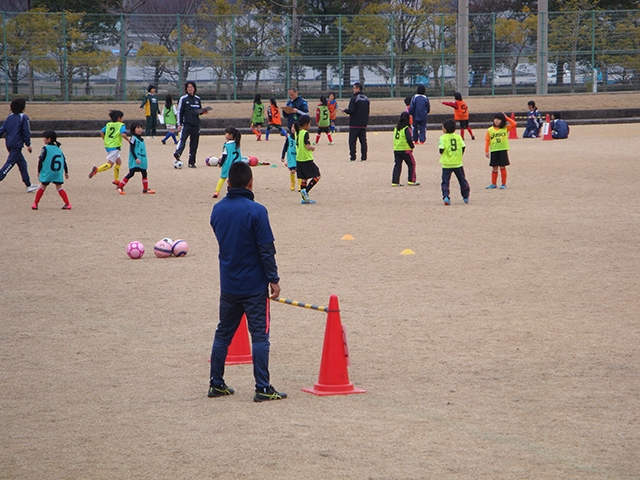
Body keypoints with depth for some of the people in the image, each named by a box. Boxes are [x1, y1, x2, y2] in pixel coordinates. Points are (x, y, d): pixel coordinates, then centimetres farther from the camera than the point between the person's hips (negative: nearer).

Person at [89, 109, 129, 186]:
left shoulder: (108, 124, 11)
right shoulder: (121, 125, -8)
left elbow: (101, 132, 7)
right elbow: (123, 134, -23)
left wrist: (105, 140, 17)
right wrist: (129, 141, -10)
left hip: (108, 145, 8)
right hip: (115, 147, -8)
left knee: (118, 162, 20)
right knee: (110, 164, -7)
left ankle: (116, 180, 22)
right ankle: (97, 169, -28)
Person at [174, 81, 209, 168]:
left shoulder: (197, 99, 13)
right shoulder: (183, 99, 0)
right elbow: (180, 112, -1)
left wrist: (203, 112, -1)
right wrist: (179, 124, -8)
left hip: (196, 125, 4)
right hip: (186, 124, -4)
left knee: (194, 144, 4)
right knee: (182, 139, -26)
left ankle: (191, 162, 9)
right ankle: (177, 153, -46)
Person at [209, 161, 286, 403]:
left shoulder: (217, 210, 2)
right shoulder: (255, 211, -16)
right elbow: (266, 249, -14)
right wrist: (273, 279, -8)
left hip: (228, 285, 5)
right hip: (254, 286, -5)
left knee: (223, 333, 16)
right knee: (260, 335, 0)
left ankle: (216, 384, 20)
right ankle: (262, 389, -2)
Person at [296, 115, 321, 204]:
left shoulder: (297, 133, 10)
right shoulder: (305, 133, -15)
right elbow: (308, 147, -21)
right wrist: (313, 147, -1)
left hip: (299, 159, 8)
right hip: (307, 160, -8)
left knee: (304, 178, 13)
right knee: (317, 176, -1)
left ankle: (304, 198, 12)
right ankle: (305, 190, -15)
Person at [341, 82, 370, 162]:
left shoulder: (354, 98, -13)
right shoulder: (366, 99, 8)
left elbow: (351, 110, -17)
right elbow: (367, 111, 12)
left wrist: (344, 110, 1)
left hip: (354, 124, -6)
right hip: (363, 124, 6)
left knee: (352, 141, 0)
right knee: (363, 141, 7)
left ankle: (353, 157, -4)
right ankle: (364, 157, 4)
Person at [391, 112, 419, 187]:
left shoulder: (396, 128, 9)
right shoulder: (406, 129, -12)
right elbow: (409, 139, -19)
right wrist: (412, 146, -1)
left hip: (396, 149, 6)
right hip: (405, 150, -6)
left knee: (397, 165, 9)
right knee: (411, 164, 7)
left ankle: (395, 182, 5)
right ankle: (411, 181, 6)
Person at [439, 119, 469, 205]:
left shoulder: (443, 138, -9)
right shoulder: (458, 137, 2)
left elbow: (441, 149, -16)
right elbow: (463, 147, -1)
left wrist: (442, 154, 7)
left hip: (447, 164, -3)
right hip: (458, 163, 3)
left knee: (445, 182, 2)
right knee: (462, 180, 17)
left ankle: (445, 196, -17)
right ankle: (466, 197, 24)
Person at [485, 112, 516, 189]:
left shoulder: (505, 128, 0)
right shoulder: (490, 130, 2)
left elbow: (514, 124, -11)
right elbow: (487, 141, 3)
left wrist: (506, 117, -8)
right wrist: (486, 151, -1)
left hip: (503, 150, -1)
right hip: (494, 151, 1)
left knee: (502, 167, 2)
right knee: (495, 168, 7)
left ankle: (504, 184, 9)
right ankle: (494, 184, 14)